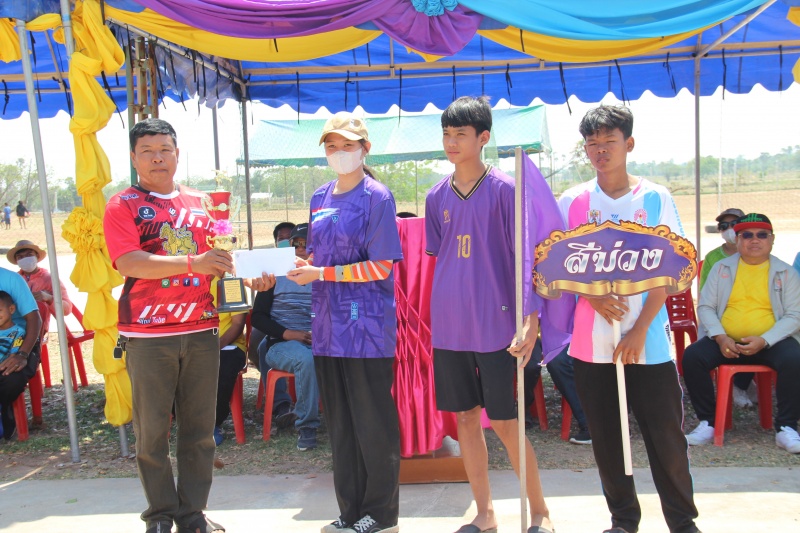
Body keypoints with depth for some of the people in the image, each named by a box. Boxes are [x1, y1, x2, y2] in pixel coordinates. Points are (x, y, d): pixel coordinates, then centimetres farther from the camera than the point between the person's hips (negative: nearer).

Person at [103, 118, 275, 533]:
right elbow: (129, 262, -15)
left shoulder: (200, 204, 13)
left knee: (199, 428, 7)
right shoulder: (122, 206, 0)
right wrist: (192, 263, -27)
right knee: (152, 429, 4)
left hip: (201, 330, 4)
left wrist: (248, 277, -4)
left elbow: (218, 259, 17)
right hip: (147, 335, -3)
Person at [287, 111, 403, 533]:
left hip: (366, 328, -6)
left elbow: (381, 266, -12)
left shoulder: (376, 197, -7)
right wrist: (296, 265, -2)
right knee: (339, 424, 12)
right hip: (327, 326, 7)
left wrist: (320, 274, -14)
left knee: (374, 423, 3)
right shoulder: (320, 198, 14)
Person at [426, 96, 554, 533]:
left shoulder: (505, 190, -6)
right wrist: (431, 313, 11)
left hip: (495, 324, -5)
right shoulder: (437, 196, 9)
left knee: (503, 420, -1)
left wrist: (532, 319, -15)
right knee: (465, 416, 11)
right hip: (449, 326, 5)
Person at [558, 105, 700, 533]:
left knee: (666, 434, 3)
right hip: (591, 341, 2)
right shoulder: (572, 202, 5)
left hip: (647, 340, -1)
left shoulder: (655, 198, 1)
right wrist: (593, 297, -13)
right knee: (605, 437, 9)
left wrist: (639, 330, -11)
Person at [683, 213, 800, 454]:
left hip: (771, 342, -1)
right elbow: (705, 306, 4)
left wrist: (763, 341, -18)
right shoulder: (721, 268, 9)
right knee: (692, 356, -24)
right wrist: (720, 338, -14)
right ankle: (708, 423, -11)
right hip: (725, 342, 1)